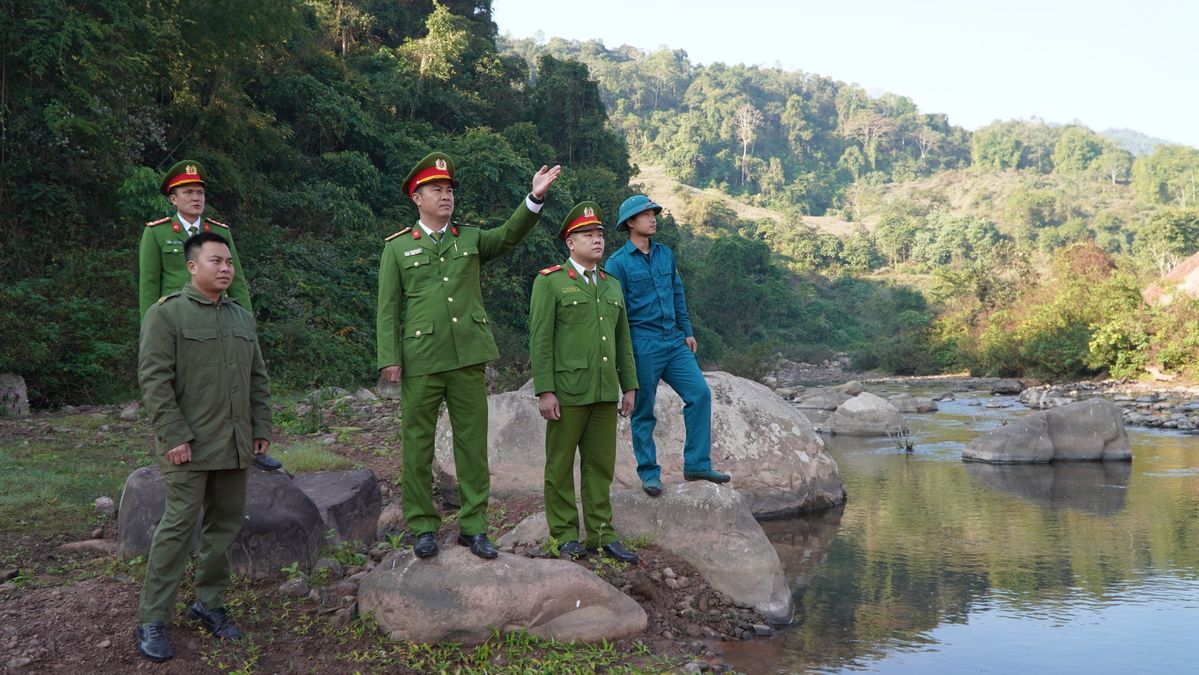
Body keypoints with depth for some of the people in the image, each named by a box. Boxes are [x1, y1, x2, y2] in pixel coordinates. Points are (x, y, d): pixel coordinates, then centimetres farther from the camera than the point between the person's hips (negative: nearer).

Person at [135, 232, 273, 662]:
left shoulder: (242, 316, 14)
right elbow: (154, 380, -11)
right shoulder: (165, 314, -5)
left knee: (226, 523, 10)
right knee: (178, 526, -4)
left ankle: (209, 603, 24)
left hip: (235, 446, 6)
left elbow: (258, 378, 17)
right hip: (189, 446, -6)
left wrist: (261, 428, 10)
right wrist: (175, 436, -16)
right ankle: (152, 621, 6)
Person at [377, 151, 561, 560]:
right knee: (418, 446, 6)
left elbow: (510, 236, -7)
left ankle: (472, 526, 16)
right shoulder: (398, 247, 5)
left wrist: (535, 197, -22)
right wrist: (389, 358, -7)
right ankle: (422, 527, 19)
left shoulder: (471, 239, 11)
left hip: (468, 357, 2)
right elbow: (388, 308, 1)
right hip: (421, 361, -2)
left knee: (473, 444, 6)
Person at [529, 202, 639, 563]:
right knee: (560, 466, 4)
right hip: (567, 392, -5)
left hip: (605, 393, 6)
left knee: (601, 465, 10)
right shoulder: (549, 282, -3)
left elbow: (623, 340, 17)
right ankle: (565, 536, 13)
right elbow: (540, 339, -8)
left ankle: (600, 534, 18)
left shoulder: (612, 286, 15)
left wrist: (629, 386, 12)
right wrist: (545, 391, -14)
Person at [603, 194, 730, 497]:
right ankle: (649, 474, 14)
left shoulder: (665, 254, 12)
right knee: (643, 412, 2)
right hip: (642, 345, -6)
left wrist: (687, 332, 13)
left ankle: (697, 464, 7)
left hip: (673, 341, 6)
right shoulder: (618, 262, -6)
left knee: (700, 394, -2)